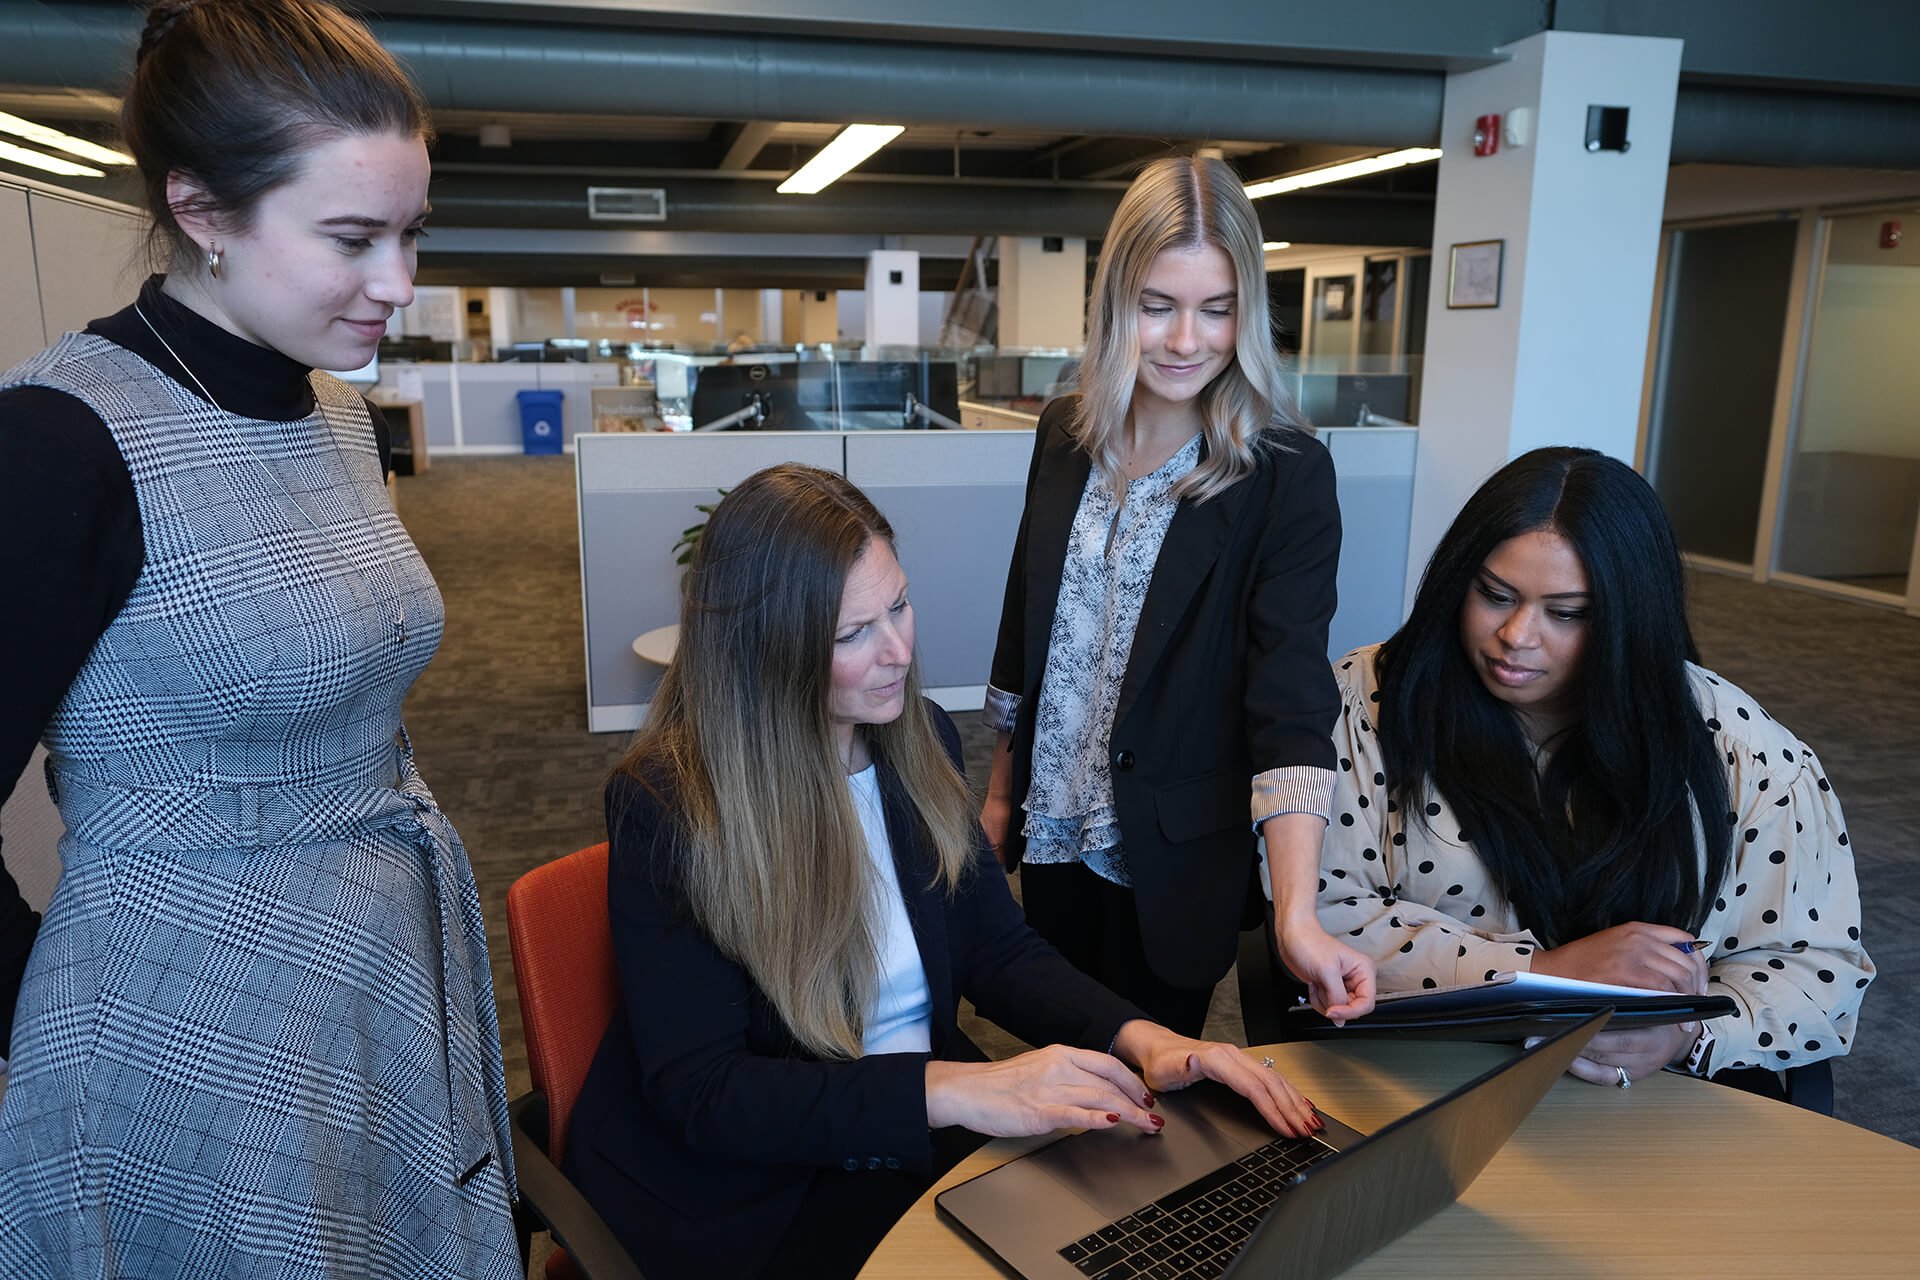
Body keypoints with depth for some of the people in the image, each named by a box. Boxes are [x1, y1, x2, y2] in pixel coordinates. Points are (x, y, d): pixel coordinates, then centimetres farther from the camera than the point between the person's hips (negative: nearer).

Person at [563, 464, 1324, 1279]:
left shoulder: (917, 740, -2)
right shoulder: (665, 804, -18)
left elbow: (999, 953, 4)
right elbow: (698, 1091, -21)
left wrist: (1139, 1039, -15)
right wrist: (953, 1091, -30)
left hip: (926, 1148, 5)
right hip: (747, 1190, -5)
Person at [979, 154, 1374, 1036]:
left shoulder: (1286, 476, -16)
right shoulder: (1065, 436, -2)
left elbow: (1292, 702, -24)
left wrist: (1297, 916, -34)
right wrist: (1001, 791, 12)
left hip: (1173, 863, -4)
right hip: (1053, 834, 5)